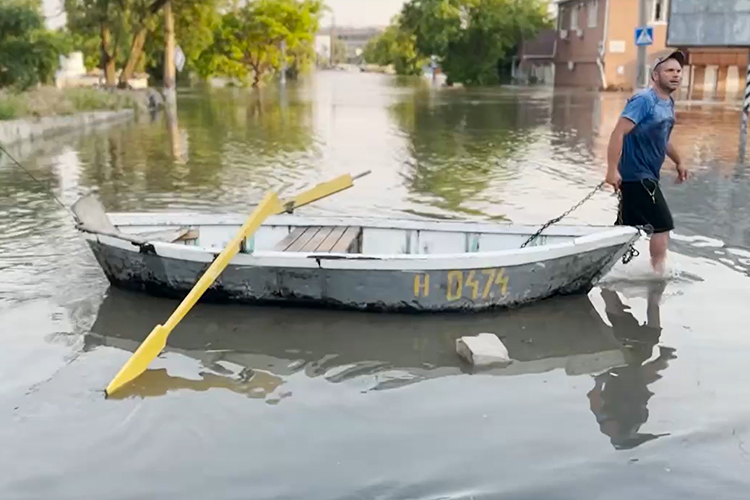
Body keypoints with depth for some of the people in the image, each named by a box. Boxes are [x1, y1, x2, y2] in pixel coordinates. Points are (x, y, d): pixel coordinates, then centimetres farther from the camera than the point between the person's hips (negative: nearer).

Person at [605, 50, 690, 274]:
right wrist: (612, 169, -30)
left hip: (647, 177, 9)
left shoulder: (668, 102, 13)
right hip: (636, 175, -9)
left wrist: (678, 162, 36)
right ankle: (658, 272, 3)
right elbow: (618, 132, -24)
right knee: (663, 225, -6)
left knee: (626, 228, 14)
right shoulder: (644, 100, -15)